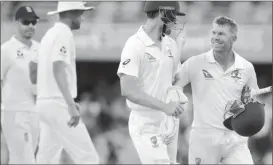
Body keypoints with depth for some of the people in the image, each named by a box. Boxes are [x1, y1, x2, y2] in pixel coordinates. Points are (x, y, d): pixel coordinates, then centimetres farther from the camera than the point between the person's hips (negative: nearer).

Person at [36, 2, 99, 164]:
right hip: (58, 104, -10)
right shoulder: (64, 34, -11)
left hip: (45, 102, 10)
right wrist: (71, 105, -30)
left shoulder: (50, 34, 19)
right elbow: (58, 70, -23)